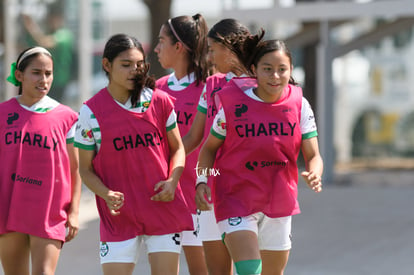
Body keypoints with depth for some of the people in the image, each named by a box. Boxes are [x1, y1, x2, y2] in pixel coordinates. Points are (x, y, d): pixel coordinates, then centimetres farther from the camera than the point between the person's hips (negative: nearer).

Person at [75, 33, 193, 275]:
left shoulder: (160, 101, 1)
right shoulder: (92, 111, -3)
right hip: (119, 213, -1)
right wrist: (107, 195, -17)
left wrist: (172, 180, -8)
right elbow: (86, 169, 2)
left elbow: (177, 148, 12)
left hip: (163, 207, 1)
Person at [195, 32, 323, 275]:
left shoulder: (299, 105, -4)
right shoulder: (233, 103, -10)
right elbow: (210, 147, 3)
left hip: (279, 201, 4)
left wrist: (314, 175, -24)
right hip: (236, 198, -4)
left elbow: (313, 156, -2)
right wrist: (202, 181, -13)